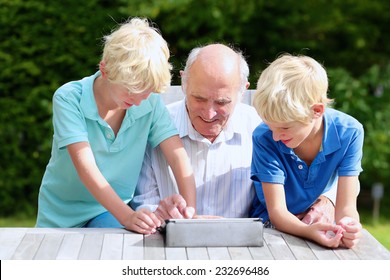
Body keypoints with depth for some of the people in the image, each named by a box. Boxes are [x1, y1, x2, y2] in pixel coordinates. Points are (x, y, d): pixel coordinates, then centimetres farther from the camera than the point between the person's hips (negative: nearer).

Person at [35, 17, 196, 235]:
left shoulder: (151, 103, -8)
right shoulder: (69, 98, -16)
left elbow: (179, 159, -12)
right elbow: (86, 167, -25)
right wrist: (127, 217, -37)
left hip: (112, 212, -1)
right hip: (61, 219, 1)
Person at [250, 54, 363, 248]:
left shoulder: (348, 133, -18)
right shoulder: (264, 139, -21)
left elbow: (346, 206, -19)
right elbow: (276, 211, -22)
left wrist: (347, 227, -42)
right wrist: (307, 231, -43)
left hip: (320, 224, 3)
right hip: (271, 227, -2)